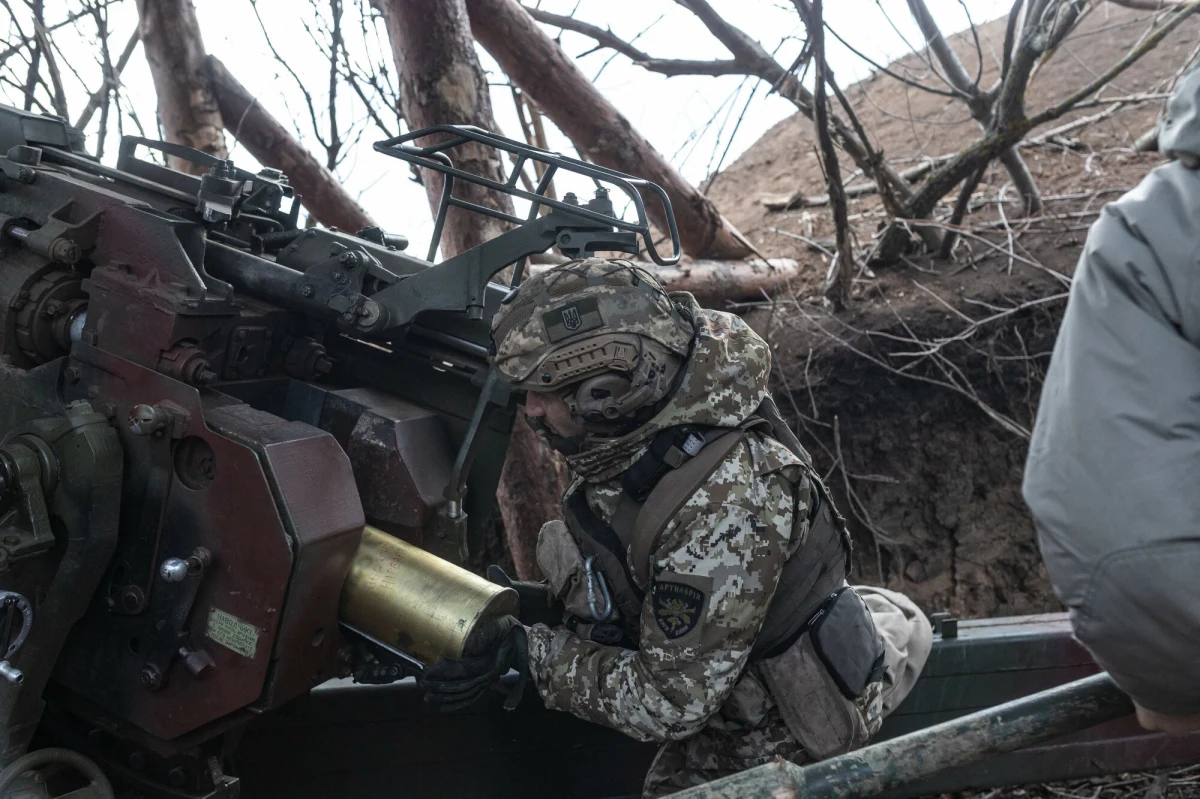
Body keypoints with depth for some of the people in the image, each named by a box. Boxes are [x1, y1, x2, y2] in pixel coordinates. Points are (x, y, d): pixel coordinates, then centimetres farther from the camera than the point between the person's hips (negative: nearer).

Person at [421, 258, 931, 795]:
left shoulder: (722, 504, -37)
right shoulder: (627, 443, -11)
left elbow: (671, 702, -29)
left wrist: (528, 654, -27)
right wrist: (542, 600, -5)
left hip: (781, 747, -7)